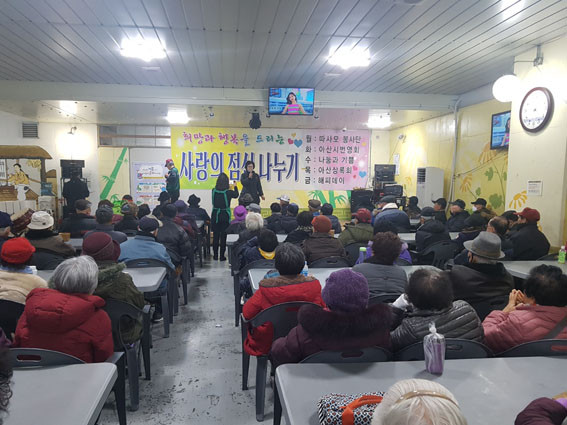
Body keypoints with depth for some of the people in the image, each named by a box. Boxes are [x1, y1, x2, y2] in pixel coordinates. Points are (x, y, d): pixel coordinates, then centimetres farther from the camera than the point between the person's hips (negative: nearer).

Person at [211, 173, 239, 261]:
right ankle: (222, 256, 10)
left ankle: (215, 255, 18)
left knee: (215, 235, 11)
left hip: (215, 215, 2)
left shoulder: (214, 191, -6)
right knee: (223, 236, 6)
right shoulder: (228, 192, -13)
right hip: (225, 216, -2)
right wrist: (235, 186, 25)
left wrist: (228, 189, 27)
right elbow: (236, 195, 8)